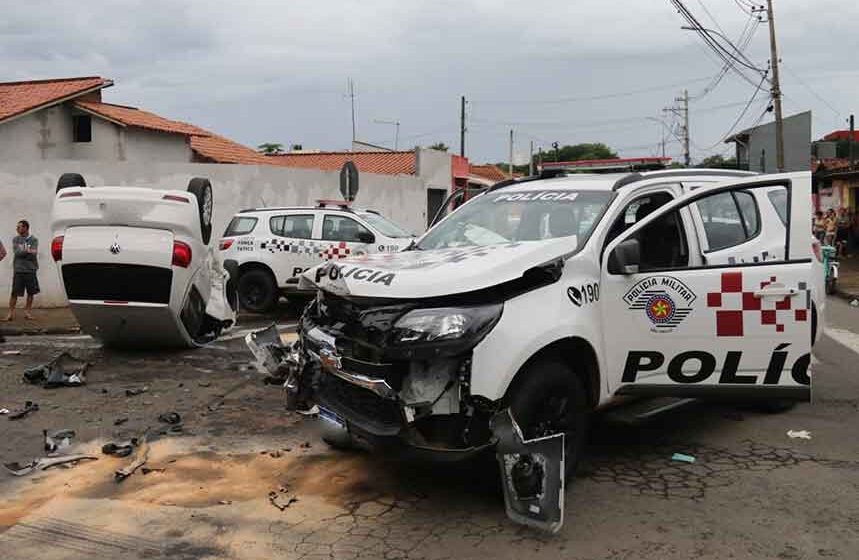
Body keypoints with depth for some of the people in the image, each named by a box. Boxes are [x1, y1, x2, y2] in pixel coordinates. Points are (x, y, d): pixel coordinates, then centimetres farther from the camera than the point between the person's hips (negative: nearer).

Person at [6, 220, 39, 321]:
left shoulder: (33, 240, 5)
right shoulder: (16, 239, 8)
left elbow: (34, 252, -9)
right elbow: (16, 252, -5)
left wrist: (23, 251, -16)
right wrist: (28, 251, -9)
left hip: (30, 270, 0)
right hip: (18, 270, 0)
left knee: (31, 292, 3)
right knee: (15, 292, -3)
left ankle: (27, 311, 14)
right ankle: (11, 312, 4)